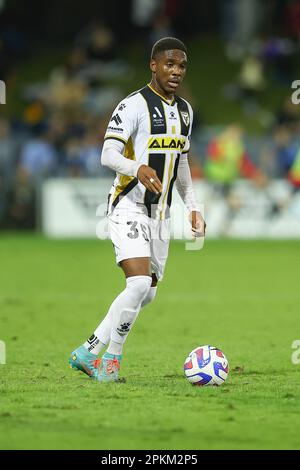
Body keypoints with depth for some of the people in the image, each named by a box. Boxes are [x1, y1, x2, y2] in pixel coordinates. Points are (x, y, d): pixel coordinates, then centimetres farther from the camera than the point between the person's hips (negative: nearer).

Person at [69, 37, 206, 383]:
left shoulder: (184, 110, 13)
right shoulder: (134, 105, -12)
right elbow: (108, 154, -20)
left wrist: (192, 206, 18)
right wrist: (138, 168, -39)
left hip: (160, 214, 8)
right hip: (129, 208, -8)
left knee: (147, 293, 8)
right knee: (139, 284, -21)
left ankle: (90, 351, 19)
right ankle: (110, 359, -6)